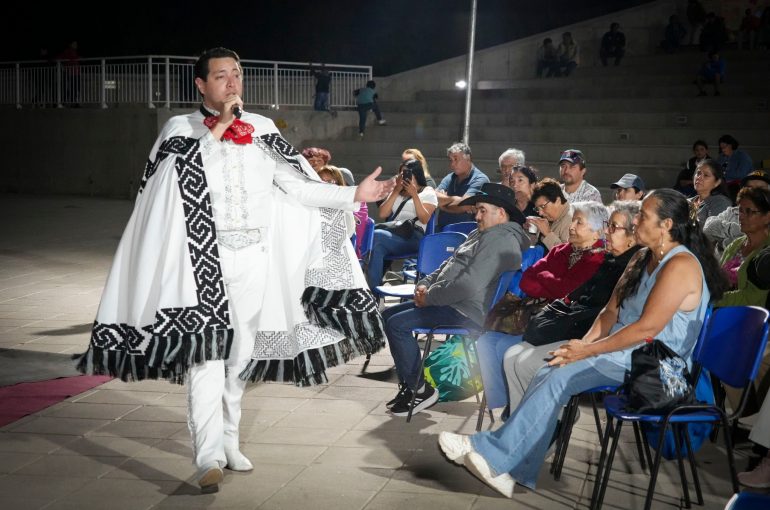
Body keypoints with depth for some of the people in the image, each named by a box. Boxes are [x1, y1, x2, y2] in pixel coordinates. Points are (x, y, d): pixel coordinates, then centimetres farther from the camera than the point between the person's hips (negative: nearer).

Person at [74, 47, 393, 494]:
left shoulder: (263, 129, 10)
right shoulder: (182, 128, 3)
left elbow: (298, 187, 8)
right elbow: (179, 173, -16)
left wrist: (353, 194, -1)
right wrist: (218, 127, -15)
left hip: (254, 259, 4)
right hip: (203, 257, -4)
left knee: (239, 354, 11)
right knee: (206, 351, -15)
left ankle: (229, 442, 24)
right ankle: (209, 457, -20)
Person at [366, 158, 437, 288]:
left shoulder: (428, 192, 13)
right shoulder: (396, 191, 29)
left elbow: (424, 219, -3)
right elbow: (382, 214, 13)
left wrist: (414, 194, -10)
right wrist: (396, 191, 6)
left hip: (413, 237, -4)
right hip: (392, 233, 4)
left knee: (376, 236, -32)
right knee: (378, 247, -34)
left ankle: (372, 288, -31)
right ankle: (373, 288, -34)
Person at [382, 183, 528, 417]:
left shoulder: (501, 240, -17)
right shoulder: (480, 234, 19)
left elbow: (469, 285, -25)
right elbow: (448, 266, 25)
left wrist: (430, 297, -15)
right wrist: (426, 284, 6)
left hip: (468, 313, -11)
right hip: (450, 302, 11)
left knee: (398, 324, -20)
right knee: (388, 316, 11)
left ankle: (421, 390, -7)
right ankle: (409, 384, 12)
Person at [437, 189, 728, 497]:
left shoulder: (680, 266, -15)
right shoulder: (643, 259, 16)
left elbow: (648, 327, -22)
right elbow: (611, 310, 14)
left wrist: (587, 350, -19)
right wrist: (585, 342, -5)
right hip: (621, 349, 8)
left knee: (558, 377, -24)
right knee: (548, 373, -15)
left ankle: (492, 453, -20)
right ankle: (514, 470, -20)